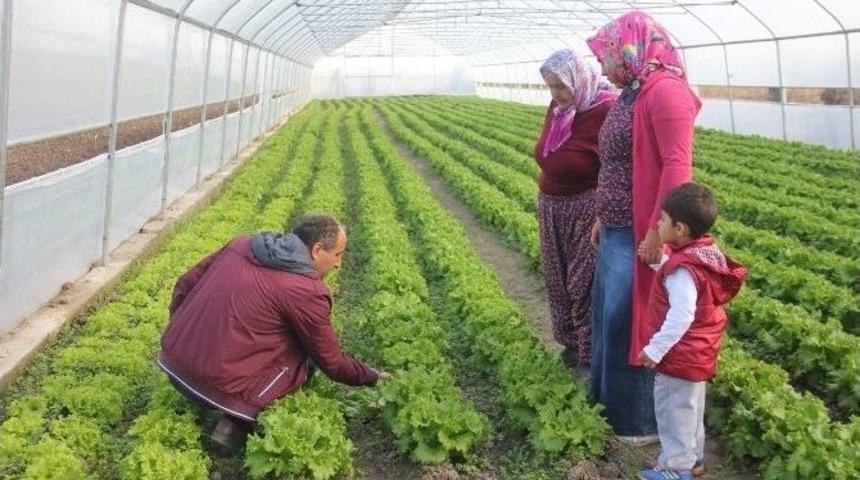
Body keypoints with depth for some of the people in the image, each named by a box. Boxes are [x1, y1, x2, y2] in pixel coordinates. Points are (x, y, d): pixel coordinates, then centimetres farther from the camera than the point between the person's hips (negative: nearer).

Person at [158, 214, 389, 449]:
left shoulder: (241, 244, 7)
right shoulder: (307, 291, -11)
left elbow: (185, 285, 15)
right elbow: (332, 363, -1)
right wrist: (373, 377, 16)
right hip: (216, 385, -7)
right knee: (307, 355, 8)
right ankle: (237, 421, -1)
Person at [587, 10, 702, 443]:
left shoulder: (665, 90, -17)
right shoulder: (631, 94, 14)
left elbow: (677, 166, -24)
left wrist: (657, 231, -26)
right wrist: (603, 216, 21)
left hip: (640, 235, -10)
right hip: (617, 230, 10)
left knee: (630, 323, -1)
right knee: (608, 316, 18)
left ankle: (642, 422, 14)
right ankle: (609, 403, 34)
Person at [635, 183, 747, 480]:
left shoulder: (683, 269, -29)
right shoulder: (706, 252, -1)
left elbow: (681, 316, -32)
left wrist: (655, 349, -25)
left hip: (681, 356, -10)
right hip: (698, 354, 10)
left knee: (674, 411, 5)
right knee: (690, 408, 23)